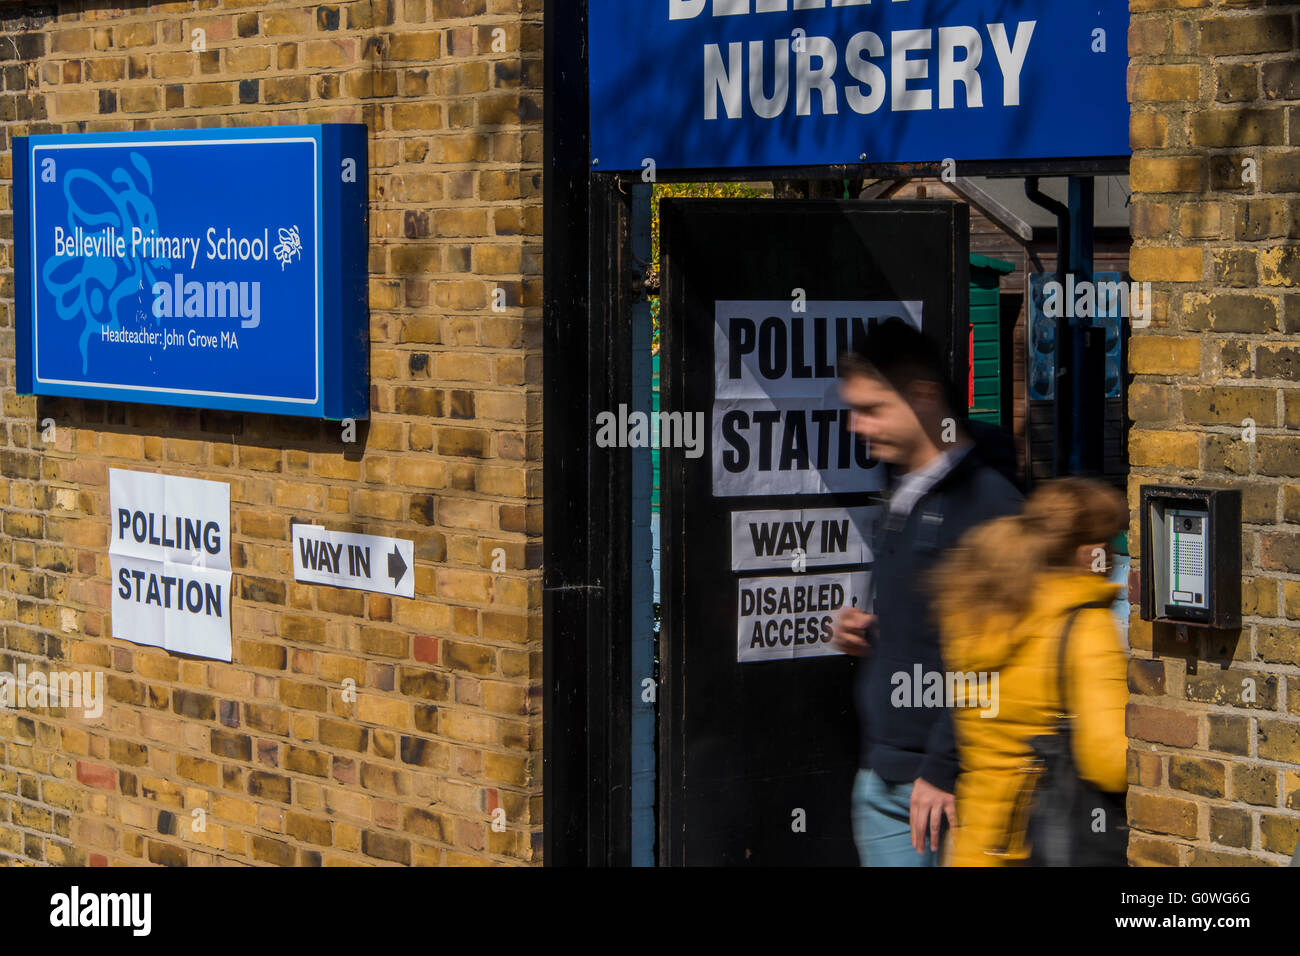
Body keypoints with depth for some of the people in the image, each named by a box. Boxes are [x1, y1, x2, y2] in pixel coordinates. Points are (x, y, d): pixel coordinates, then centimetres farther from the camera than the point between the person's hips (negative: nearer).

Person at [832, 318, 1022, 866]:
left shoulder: (986, 501, -13)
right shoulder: (902, 498, 16)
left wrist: (944, 770, -19)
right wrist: (864, 634, 8)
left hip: (944, 781, -8)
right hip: (879, 778, 8)